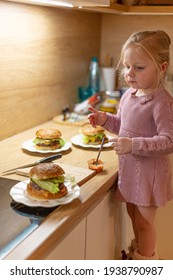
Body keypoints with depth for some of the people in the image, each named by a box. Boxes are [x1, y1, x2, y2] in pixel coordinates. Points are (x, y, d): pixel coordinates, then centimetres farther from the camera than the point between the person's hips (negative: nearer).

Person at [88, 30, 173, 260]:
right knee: (133, 214, 26)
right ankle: (138, 249, 52)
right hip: (129, 167, 8)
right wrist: (105, 120, -2)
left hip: (149, 171, -8)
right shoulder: (129, 94, 2)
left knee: (143, 221, 11)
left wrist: (133, 145, -33)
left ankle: (146, 259, 36)